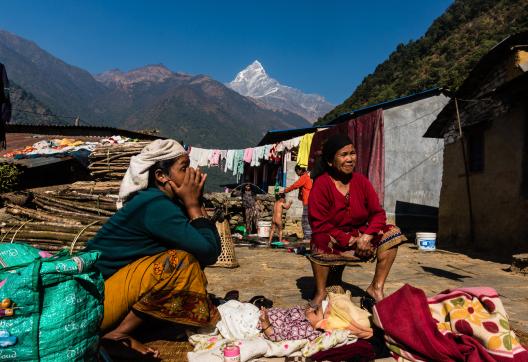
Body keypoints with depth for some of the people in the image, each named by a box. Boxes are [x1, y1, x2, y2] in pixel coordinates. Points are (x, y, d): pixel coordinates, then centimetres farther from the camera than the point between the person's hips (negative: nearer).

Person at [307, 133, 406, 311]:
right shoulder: (321, 184, -16)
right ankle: (321, 292, -14)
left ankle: (376, 288, -12)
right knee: (321, 244, -38)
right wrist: (350, 240, -25)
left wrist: (367, 236, -23)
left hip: (360, 238, 5)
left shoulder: (361, 181, -1)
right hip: (333, 242, -5)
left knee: (392, 233, -15)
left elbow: (378, 213, -4)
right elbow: (319, 225, -20)